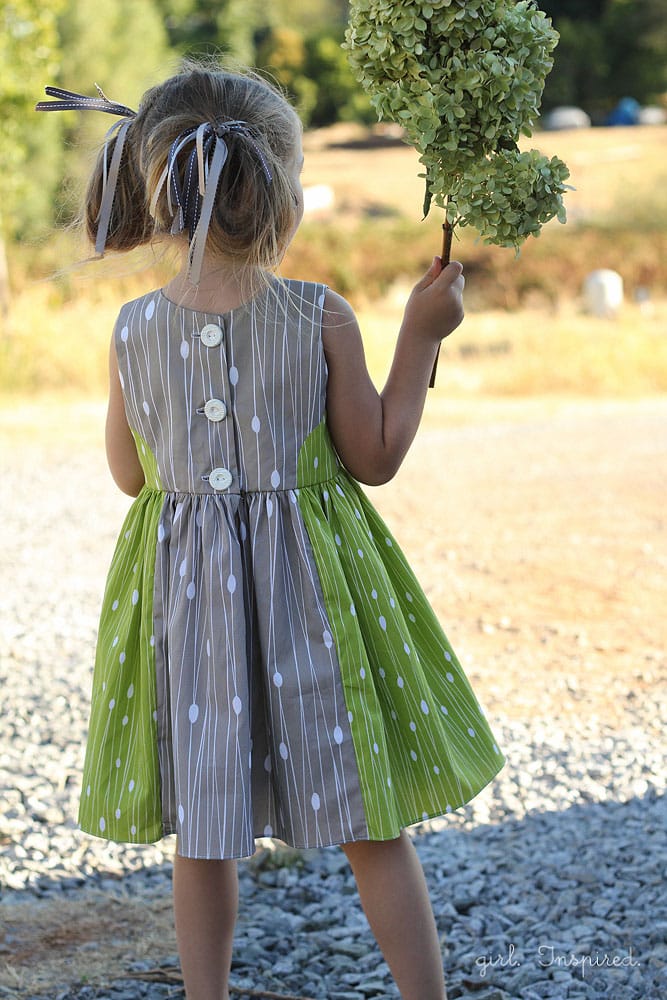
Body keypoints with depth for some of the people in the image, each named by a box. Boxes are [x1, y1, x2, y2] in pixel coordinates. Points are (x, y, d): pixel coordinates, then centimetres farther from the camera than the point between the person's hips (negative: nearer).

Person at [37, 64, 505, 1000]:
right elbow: (376, 458, -5)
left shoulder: (134, 330, -7)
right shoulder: (322, 317, -13)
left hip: (185, 592, 2)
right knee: (372, 827, 10)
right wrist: (421, 338, 1)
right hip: (308, 586, -2)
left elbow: (129, 474, 5)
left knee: (203, 832, 13)